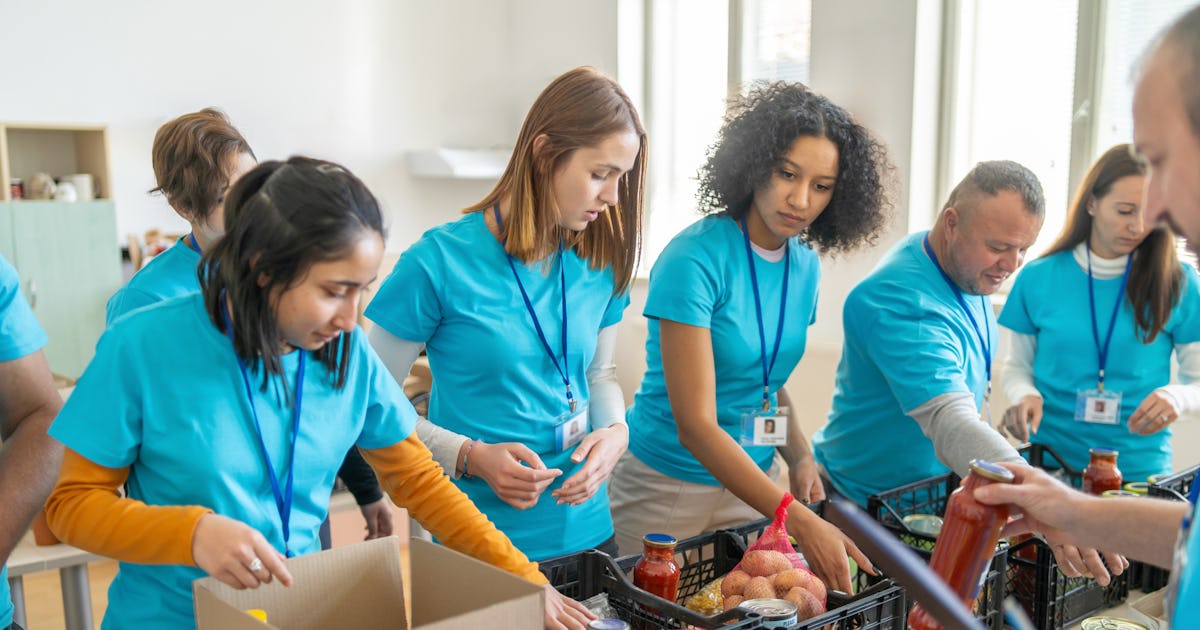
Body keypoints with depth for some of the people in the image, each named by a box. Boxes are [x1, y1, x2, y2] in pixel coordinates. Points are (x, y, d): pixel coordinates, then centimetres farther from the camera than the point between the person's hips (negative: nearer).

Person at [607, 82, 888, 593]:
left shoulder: (805, 264, 1)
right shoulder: (695, 259, -21)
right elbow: (695, 426, -24)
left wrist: (799, 459, -5)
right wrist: (800, 521, -29)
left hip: (750, 483, 6)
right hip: (668, 487, -6)